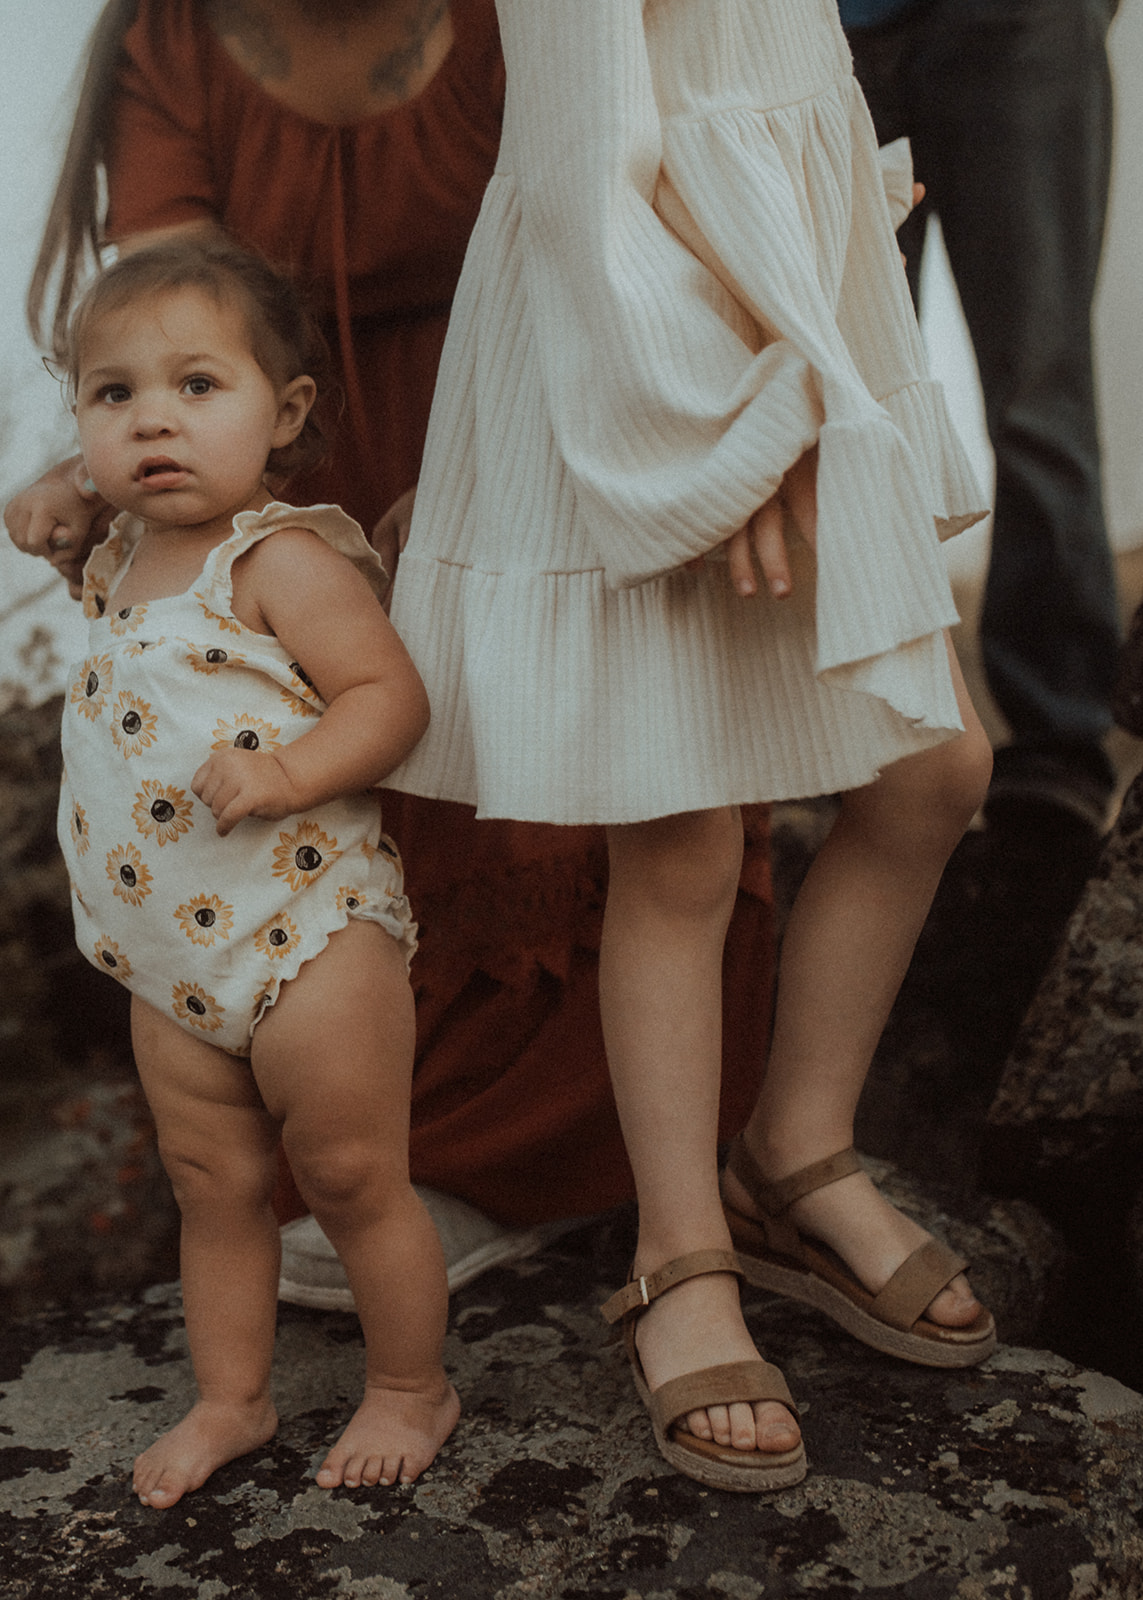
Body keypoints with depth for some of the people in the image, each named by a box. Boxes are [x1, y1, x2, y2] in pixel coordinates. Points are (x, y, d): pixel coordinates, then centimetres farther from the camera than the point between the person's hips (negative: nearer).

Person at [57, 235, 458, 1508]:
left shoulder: (281, 558, -15)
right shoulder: (115, 566, 10)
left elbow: (391, 694, -20)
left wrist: (293, 770, -32)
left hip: (307, 936, -7)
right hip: (172, 965, 8)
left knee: (353, 1176, 6)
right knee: (212, 1186, 17)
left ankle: (411, 1388, 27)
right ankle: (230, 1398, 34)